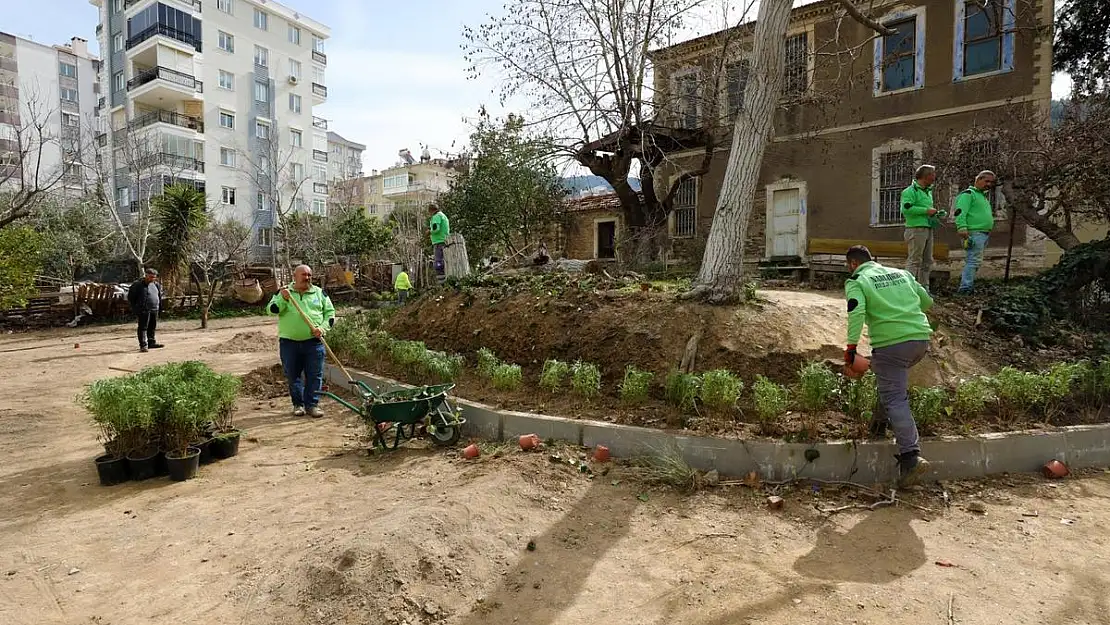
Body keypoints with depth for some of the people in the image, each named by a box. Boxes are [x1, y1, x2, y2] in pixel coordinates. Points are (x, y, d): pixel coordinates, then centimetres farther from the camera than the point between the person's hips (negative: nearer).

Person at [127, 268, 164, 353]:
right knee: (143, 327, -6)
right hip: (143, 310, -7)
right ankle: (143, 345, -6)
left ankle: (151, 342, 25)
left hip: (154, 310, 7)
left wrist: (159, 306, 17)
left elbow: (159, 296, 26)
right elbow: (130, 297, -3)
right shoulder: (137, 284, -7)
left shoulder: (156, 284, 12)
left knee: (152, 327, 14)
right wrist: (135, 308, -5)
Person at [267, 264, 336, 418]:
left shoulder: (319, 293, 8)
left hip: (314, 342, 0)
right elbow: (272, 309, -5)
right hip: (289, 342, 0)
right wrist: (283, 299, -22)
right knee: (293, 376, 8)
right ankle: (298, 404, 20)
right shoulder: (283, 292, 7)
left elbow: (330, 312, 8)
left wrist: (322, 328, -7)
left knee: (315, 375, 0)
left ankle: (312, 405, 9)